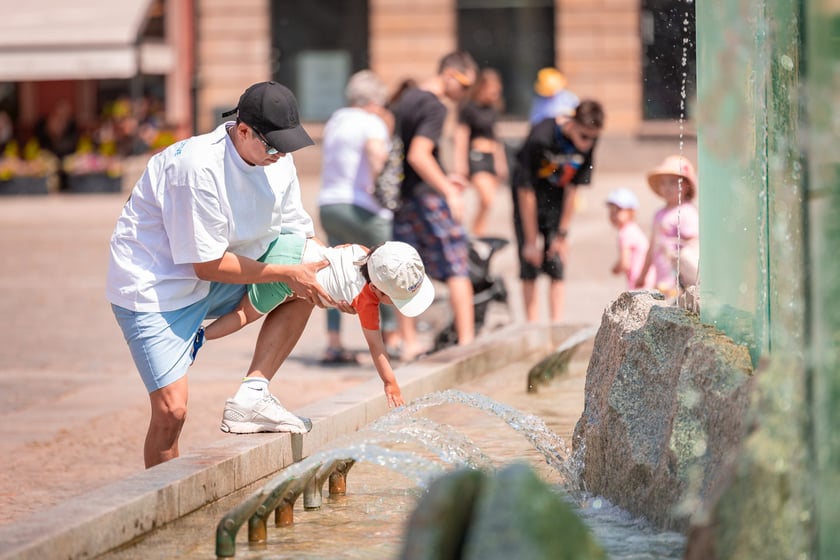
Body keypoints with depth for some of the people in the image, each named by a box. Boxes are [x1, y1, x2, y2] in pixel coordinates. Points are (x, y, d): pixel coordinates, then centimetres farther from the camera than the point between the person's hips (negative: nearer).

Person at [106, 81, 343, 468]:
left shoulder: (278, 161, -6)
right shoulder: (199, 166, -30)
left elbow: (299, 235, 4)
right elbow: (208, 266, -24)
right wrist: (288, 274, -21)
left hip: (210, 285, 8)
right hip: (154, 287, -8)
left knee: (305, 286, -6)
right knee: (171, 410, -15)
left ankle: (252, 393, -9)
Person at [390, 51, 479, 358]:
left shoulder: (407, 99, 14)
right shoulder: (434, 108, -14)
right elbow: (418, 155, -25)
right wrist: (449, 191, -24)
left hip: (401, 194, 9)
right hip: (427, 195, -8)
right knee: (457, 269, -3)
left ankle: (409, 344, 10)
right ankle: (466, 341, -5)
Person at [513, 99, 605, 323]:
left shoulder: (588, 142, -18)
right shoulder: (540, 138, -30)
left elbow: (572, 188, -8)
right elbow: (526, 191, -23)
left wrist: (562, 233, -6)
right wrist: (531, 242, -18)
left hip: (557, 202, 3)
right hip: (528, 203, -3)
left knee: (556, 265, -3)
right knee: (530, 264, -6)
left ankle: (557, 325, -4)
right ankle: (532, 325, -4)